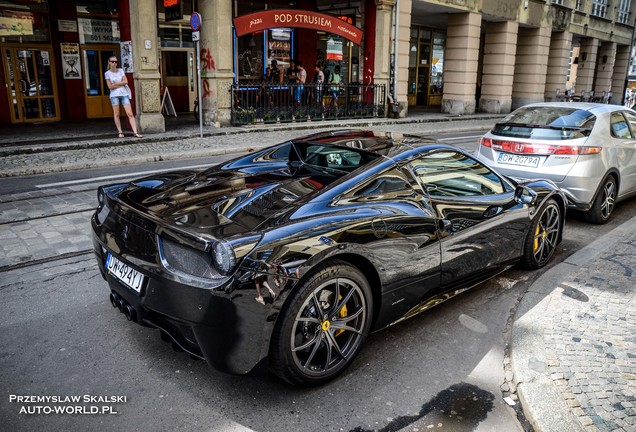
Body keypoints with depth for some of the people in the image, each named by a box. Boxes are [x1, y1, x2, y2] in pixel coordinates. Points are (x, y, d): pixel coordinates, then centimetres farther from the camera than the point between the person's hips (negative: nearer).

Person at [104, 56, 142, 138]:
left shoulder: (121, 70, 10)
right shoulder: (107, 73, 3)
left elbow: (125, 81, -2)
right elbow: (110, 87, -5)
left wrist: (115, 84, -7)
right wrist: (121, 84, -6)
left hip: (124, 94, 1)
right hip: (114, 95, -1)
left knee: (130, 114, -6)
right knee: (116, 114, 2)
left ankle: (135, 132, -11)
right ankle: (120, 132, 10)